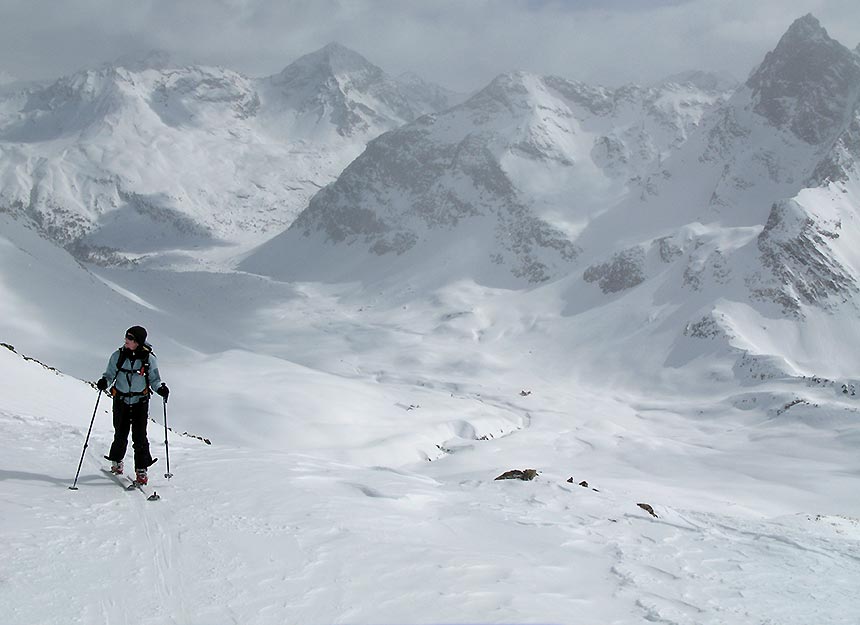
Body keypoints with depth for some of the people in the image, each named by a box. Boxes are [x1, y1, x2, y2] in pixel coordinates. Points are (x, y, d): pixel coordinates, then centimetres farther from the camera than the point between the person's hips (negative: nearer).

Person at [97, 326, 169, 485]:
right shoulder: (118, 356, -2)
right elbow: (110, 374, 5)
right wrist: (104, 382, -17)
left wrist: (160, 388, -14)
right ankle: (116, 462, 33)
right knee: (120, 435, 5)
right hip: (121, 400, 1)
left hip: (140, 402, -1)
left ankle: (141, 471, 3)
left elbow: (154, 379, 5)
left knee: (140, 437, -7)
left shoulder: (149, 359, -4)